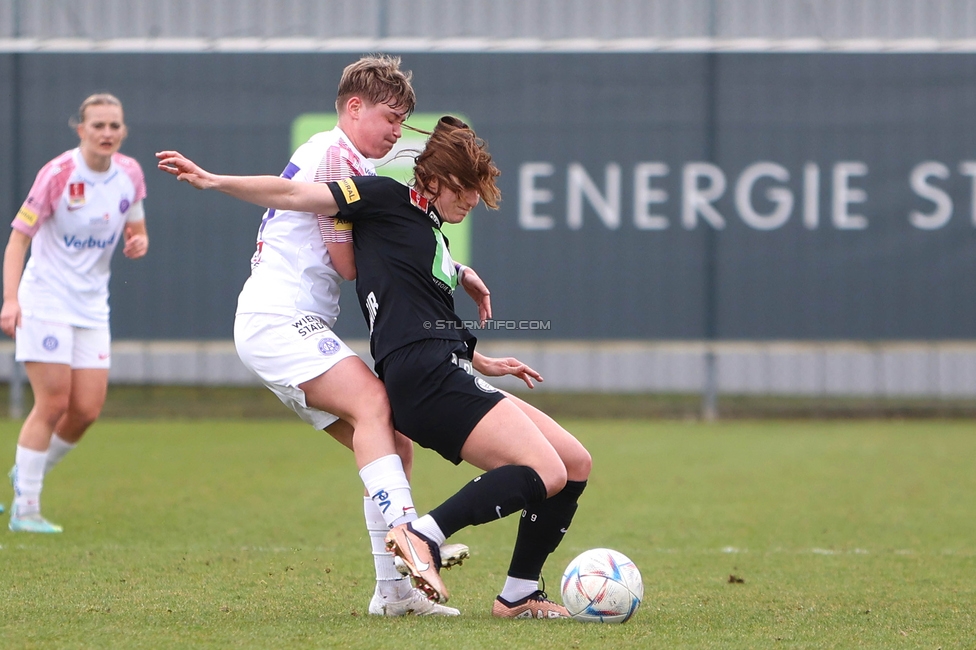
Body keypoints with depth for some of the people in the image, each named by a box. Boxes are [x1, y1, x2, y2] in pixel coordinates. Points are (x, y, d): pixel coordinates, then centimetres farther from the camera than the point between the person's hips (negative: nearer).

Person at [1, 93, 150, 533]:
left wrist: (138, 242, -9)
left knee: (87, 409, -1)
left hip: (92, 306, 5)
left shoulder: (130, 174, 2)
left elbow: (136, 229, 17)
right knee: (53, 403, -11)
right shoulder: (58, 174, -14)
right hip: (45, 301, -5)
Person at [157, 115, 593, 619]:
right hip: (425, 381, -9)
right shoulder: (389, 200, 0)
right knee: (545, 472, -21)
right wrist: (213, 181, -7)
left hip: (452, 381, 9)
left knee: (575, 463, 7)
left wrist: (483, 364, 36)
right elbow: (297, 196, -3)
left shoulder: (433, 236, 25)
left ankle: (519, 594, 10)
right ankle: (424, 535, -23)